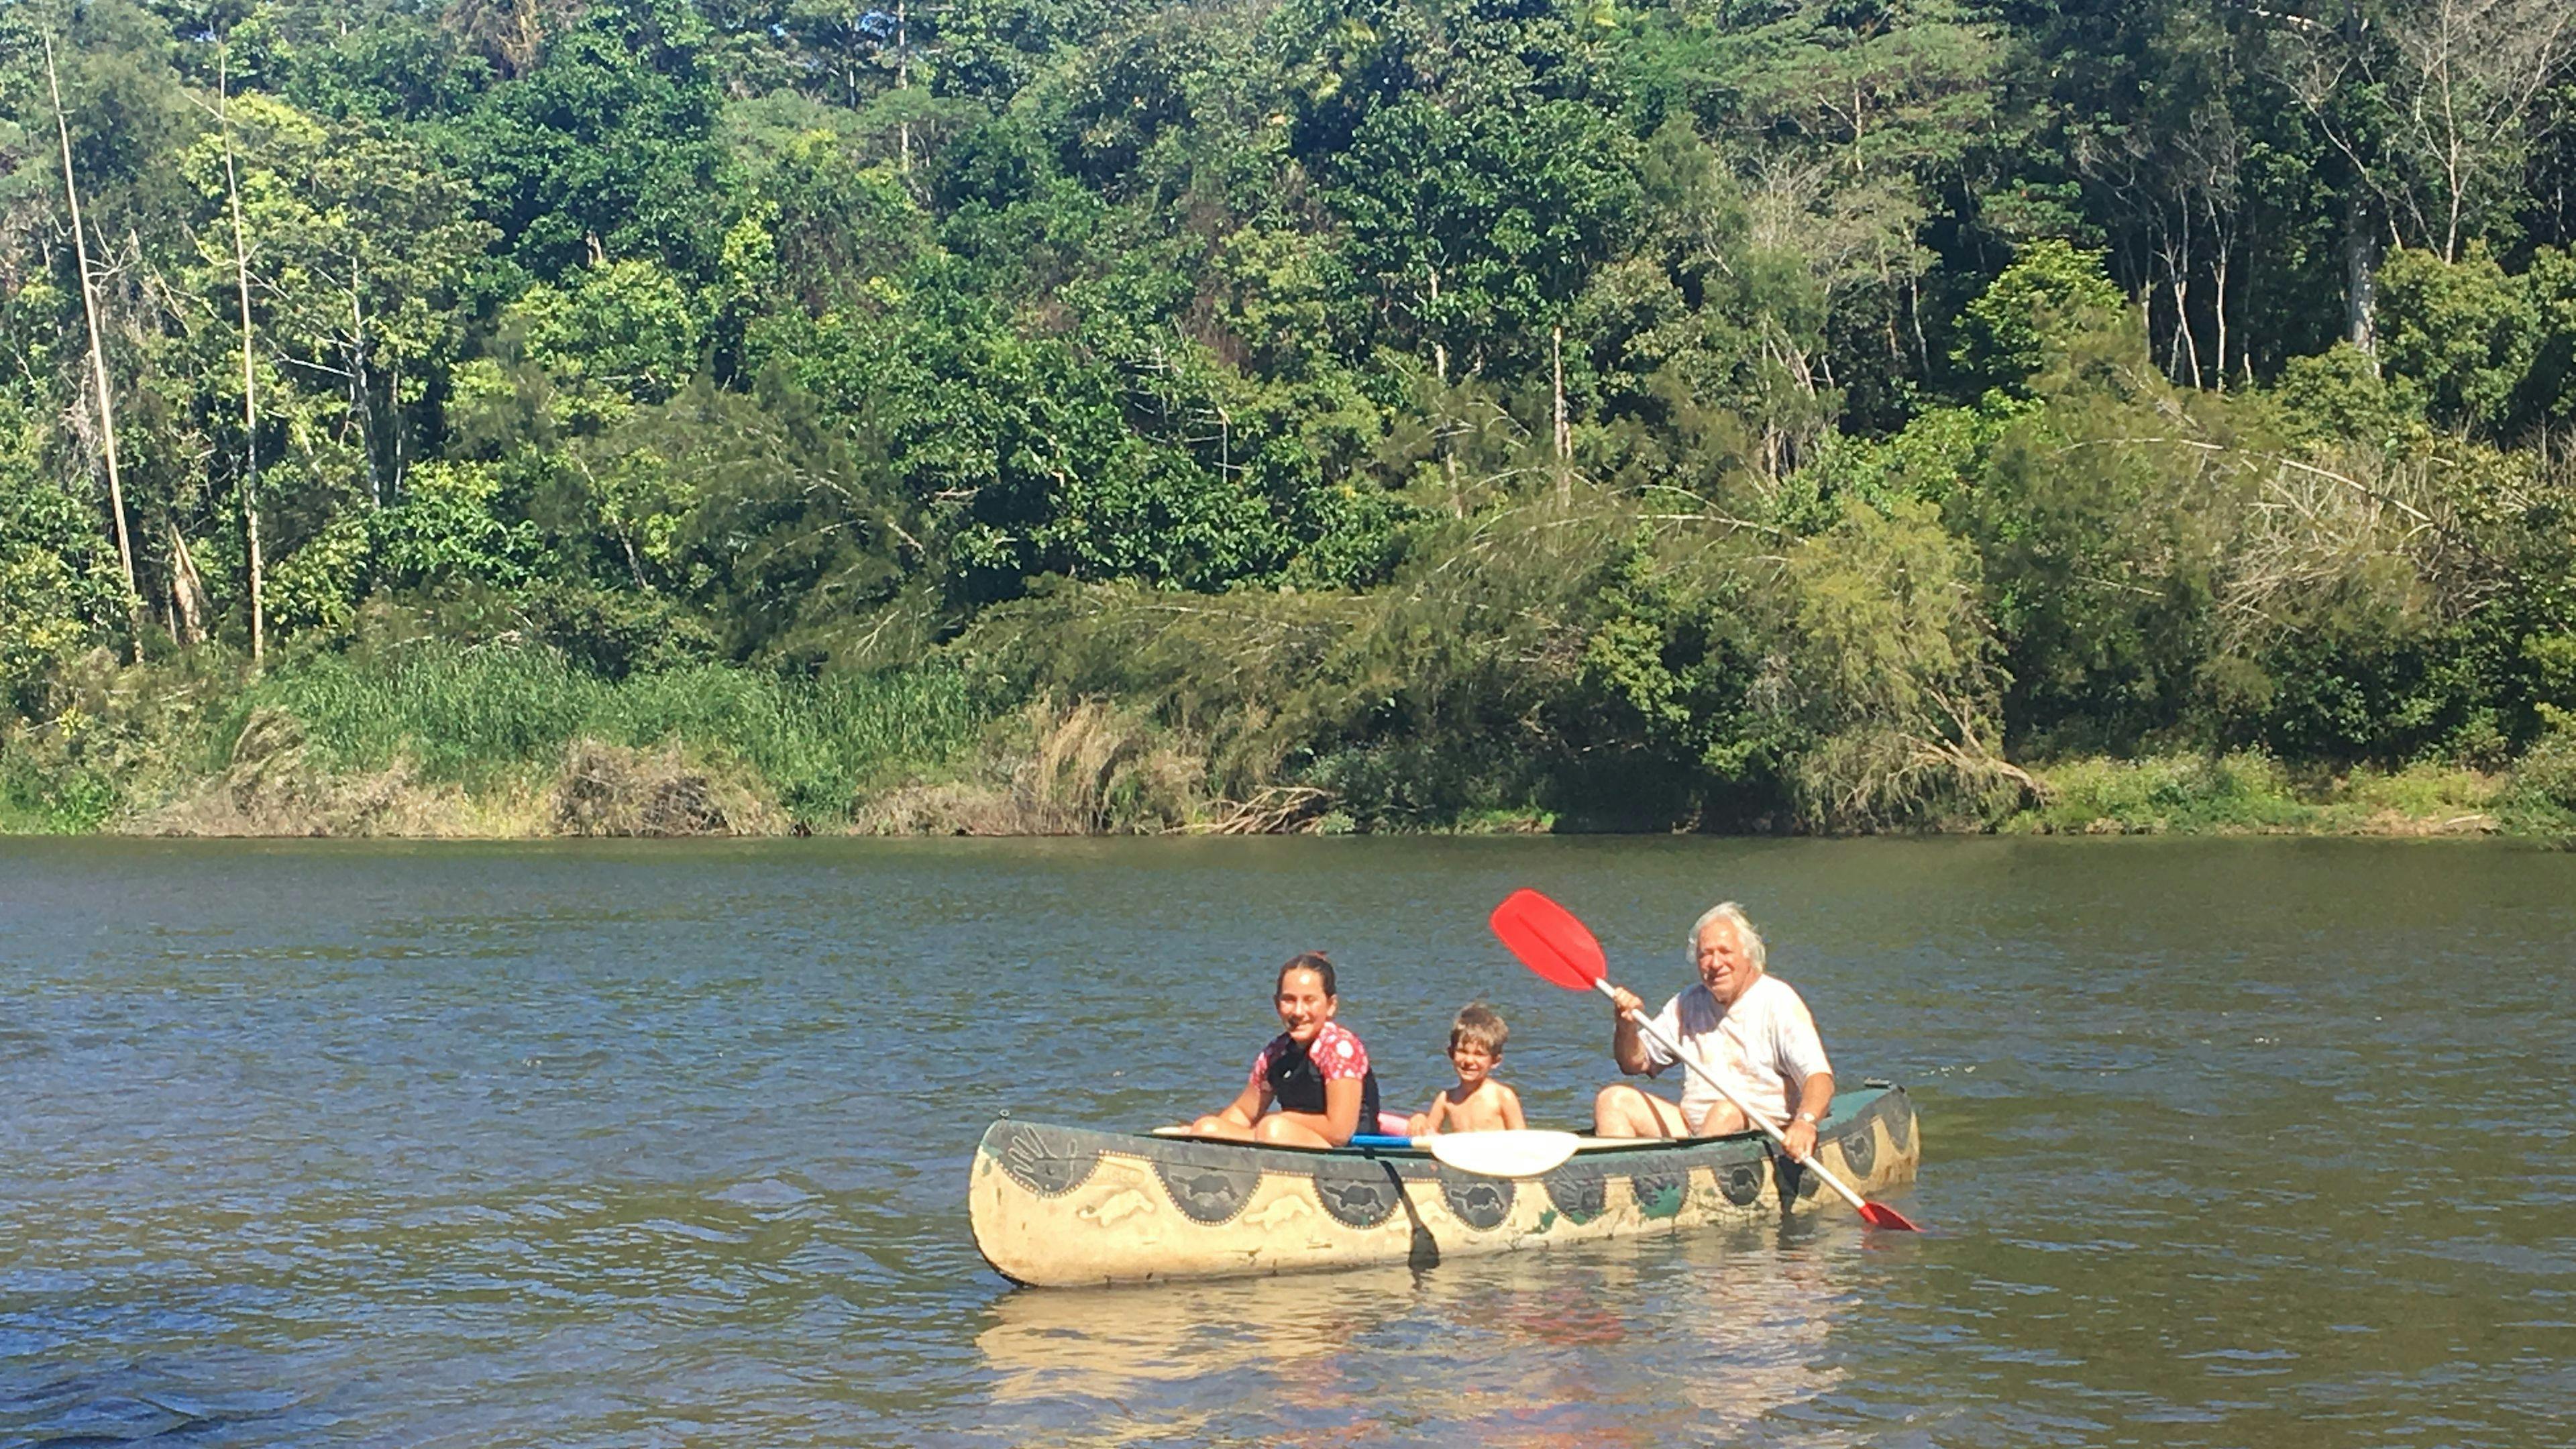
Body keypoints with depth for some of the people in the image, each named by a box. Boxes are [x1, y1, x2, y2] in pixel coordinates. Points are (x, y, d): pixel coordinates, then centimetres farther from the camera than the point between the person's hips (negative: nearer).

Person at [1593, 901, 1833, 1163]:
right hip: (1691, 1132, 6)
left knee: (1727, 1111, -36)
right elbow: (1636, 1063, 17)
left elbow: (1819, 1076, -18)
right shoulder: (1688, 1004, 12)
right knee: (1614, 1099, -8)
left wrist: (1805, 1121, -39)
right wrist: (1627, 1026, -6)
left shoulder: (1778, 1002, -6)